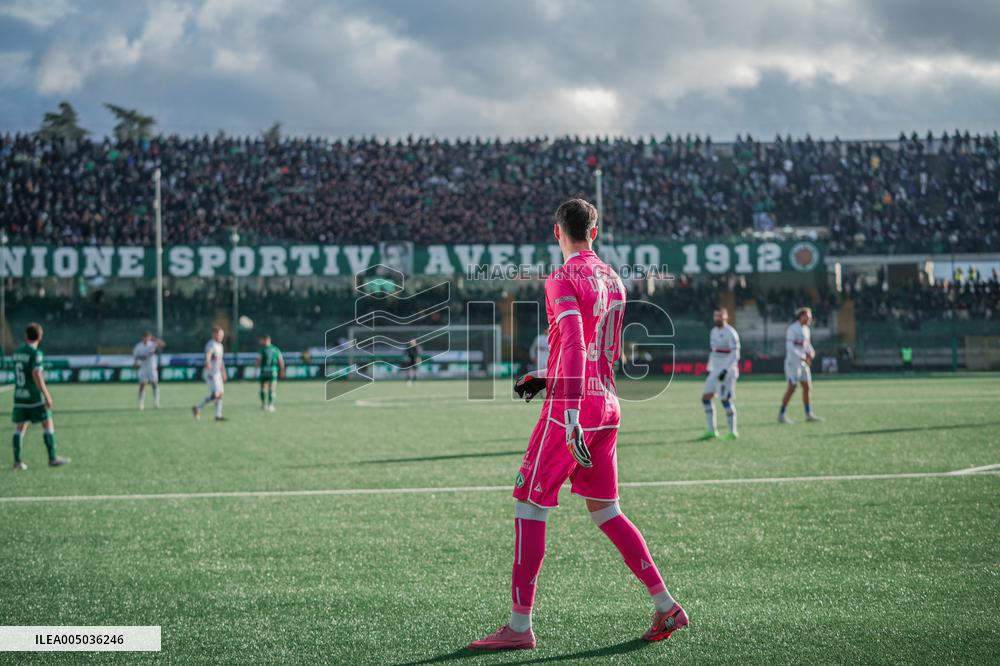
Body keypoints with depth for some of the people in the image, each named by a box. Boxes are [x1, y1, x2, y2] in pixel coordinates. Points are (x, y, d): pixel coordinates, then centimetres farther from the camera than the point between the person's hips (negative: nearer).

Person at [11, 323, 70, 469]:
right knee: (48, 424, 3)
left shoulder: (16, 353, 9)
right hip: (35, 397, -6)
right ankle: (52, 458, 4)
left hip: (19, 397, 6)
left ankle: (17, 461, 3)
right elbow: (36, 375, -20)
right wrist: (47, 396, -17)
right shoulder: (36, 353, -12)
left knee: (20, 427, 7)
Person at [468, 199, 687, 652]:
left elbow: (574, 344, -22)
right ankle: (666, 606, 13)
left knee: (529, 507, -1)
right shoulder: (613, 280, 14)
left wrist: (571, 415, -26)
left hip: (570, 407, -8)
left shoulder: (563, 280, -11)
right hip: (607, 406, 8)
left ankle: (520, 627, -2)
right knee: (605, 511, 15)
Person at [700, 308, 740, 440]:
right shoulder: (714, 331, 15)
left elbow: (735, 354, -19)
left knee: (725, 400, -9)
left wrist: (725, 370, -26)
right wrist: (709, 370, 20)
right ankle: (711, 430, 9)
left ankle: (732, 431, 3)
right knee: (706, 397, 4)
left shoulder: (730, 333, -12)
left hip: (727, 371, -9)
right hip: (716, 370, 9)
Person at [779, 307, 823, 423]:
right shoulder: (792, 329, -14)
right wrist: (803, 358, -24)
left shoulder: (805, 329, 12)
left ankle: (809, 414, 13)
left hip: (802, 363, 8)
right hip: (793, 362, -8)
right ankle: (781, 415, -1)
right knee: (791, 388, -8)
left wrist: (811, 352, -3)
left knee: (807, 388, 7)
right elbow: (789, 347, -20)